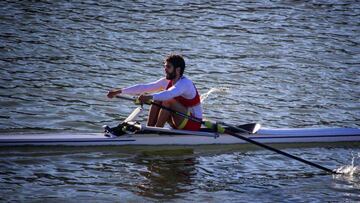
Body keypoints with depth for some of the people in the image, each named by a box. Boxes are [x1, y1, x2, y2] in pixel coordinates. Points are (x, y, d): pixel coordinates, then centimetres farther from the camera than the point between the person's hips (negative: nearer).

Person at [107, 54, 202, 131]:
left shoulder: (185, 83, -21)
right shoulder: (167, 81, 5)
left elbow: (169, 94, -41)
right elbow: (144, 87, 2)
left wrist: (149, 97, -54)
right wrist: (120, 91, -2)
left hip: (193, 124, -8)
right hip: (179, 124, 8)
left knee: (168, 101, -27)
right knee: (157, 101, -4)